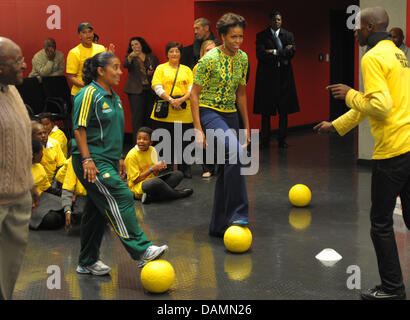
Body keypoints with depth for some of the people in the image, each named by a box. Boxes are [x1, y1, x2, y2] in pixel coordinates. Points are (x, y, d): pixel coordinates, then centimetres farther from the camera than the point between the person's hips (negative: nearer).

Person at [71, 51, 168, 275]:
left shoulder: (114, 97, 17)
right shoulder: (89, 94, -10)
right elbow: (79, 129, -15)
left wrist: (119, 159, 23)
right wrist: (87, 159, -22)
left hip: (108, 161, 9)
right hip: (93, 162, -9)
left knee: (97, 210, 11)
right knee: (121, 198, -19)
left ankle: (87, 262, 19)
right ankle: (141, 250, -21)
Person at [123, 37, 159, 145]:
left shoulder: (152, 57, 16)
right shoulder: (130, 56, 9)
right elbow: (125, 65, -12)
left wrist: (153, 72, -3)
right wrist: (130, 56, -31)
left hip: (150, 90, 2)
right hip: (136, 90, -2)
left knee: (149, 116, 0)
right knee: (137, 116, -9)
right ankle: (137, 143, -8)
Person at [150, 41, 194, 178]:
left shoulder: (186, 70, 15)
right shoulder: (161, 68, 7)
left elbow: (192, 88, 6)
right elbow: (157, 88, -4)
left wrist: (182, 99, -13)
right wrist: (171, 100, -16)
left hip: (184, 113, 2)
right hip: (165, 113, -2)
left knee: (184, 141, 3)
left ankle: (185, 169, 14)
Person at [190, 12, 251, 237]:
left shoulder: (242, 58, 6)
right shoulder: (210, 59, -14)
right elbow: (194, 94, -11)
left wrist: (247, 126, 15)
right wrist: (198, 129, -17)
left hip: (230, 114, 7)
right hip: (209, 112, -7)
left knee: (227, 168, 6)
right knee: (235, 151, -31)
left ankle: (218, 225, 17)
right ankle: (236, 213, -26)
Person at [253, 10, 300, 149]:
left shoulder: (289, 35, 11)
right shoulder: (261, 36, 4)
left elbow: (291, 53, -4)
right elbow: (260, 54, -10)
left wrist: (274, 52, -10)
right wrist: (282, 53, -9)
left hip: (284, 76, 2)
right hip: (267, 76, -2)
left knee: (284, 110, 2)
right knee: (266, 110, -1)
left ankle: (282, 139, 9)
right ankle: (265, 140, 6)